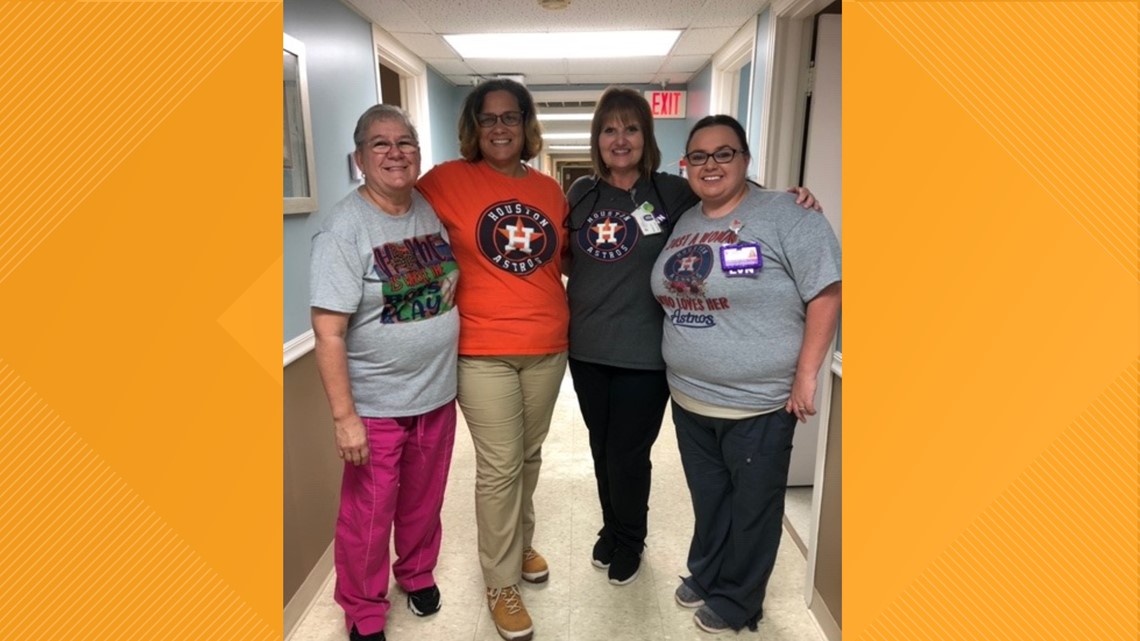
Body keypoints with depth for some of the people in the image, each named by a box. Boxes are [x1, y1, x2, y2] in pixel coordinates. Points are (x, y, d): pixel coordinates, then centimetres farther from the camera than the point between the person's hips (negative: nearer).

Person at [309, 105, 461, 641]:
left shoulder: (434, 211, 2)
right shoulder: (344, 228, -14)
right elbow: (328, 333, -16)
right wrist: (344, 416, -18)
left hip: (438, 395, 5)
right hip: (376, 407, -5)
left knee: (424, 502, 21)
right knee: (368, 516, 10)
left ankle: (418, 573, 48)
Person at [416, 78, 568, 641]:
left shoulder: (549, 189, 7)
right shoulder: (447, 180, -5)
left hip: (548, 347, 4)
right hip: (484, 352, -4)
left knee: (530, 456, 18)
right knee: (500, 468, 1)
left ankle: (522, 544, 42)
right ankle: (501, 583, 21)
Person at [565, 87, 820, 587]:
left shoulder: (673, 193, -6)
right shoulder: (582, 194, 4)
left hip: (643, 355, -3)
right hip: (587, 350, 4)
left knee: (628, 454, 8)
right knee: (602, 450, 18)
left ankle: (629, 540, 36)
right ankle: (611, 530, 43)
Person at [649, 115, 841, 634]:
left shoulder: (785, 216, -13)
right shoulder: (683, 223, 8)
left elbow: (826, 292, -16)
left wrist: (805, 375, -17)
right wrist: (682, 376, 13)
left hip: (758, 404, -6)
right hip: (689, 399, 6)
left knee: (752, 508, 14)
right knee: (708, 500, 23)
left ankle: (736, 602, 34)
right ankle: (705, 574, 45)